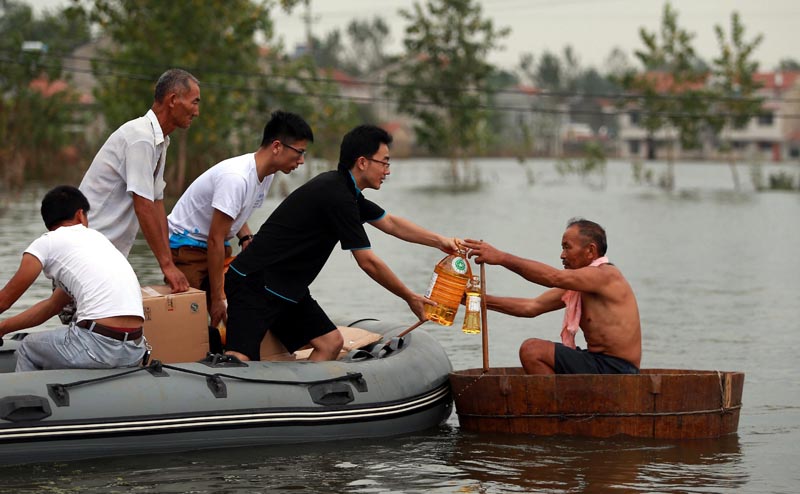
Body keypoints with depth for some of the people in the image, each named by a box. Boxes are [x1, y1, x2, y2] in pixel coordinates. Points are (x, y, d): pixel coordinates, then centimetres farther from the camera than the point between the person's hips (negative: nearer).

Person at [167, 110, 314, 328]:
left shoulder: (265, 174, 0)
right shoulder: (236, 178, -30)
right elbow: (215, 239, -27)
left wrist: (246, 237, -3)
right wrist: (217, 297, -24)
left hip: (217, 249, 9)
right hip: (186, 243, -9)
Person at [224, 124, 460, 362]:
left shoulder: (343, 189, 11)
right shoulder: (337, 197, -19)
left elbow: (390, 222, 27)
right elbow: (368, 262, -14)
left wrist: (439, 240, 21)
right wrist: (410, 298, -4)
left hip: (286, 289, 11)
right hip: (254, 282, -10)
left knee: (330, 343, 5)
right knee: (239, 359, -23)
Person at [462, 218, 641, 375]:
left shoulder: (606, 276, -13)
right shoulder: (577, 286, 16)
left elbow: (554, 278, -26)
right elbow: (532, 307, 11)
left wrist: (502, 258, -27)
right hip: (601, 364, 10)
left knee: (532, 350, -16)